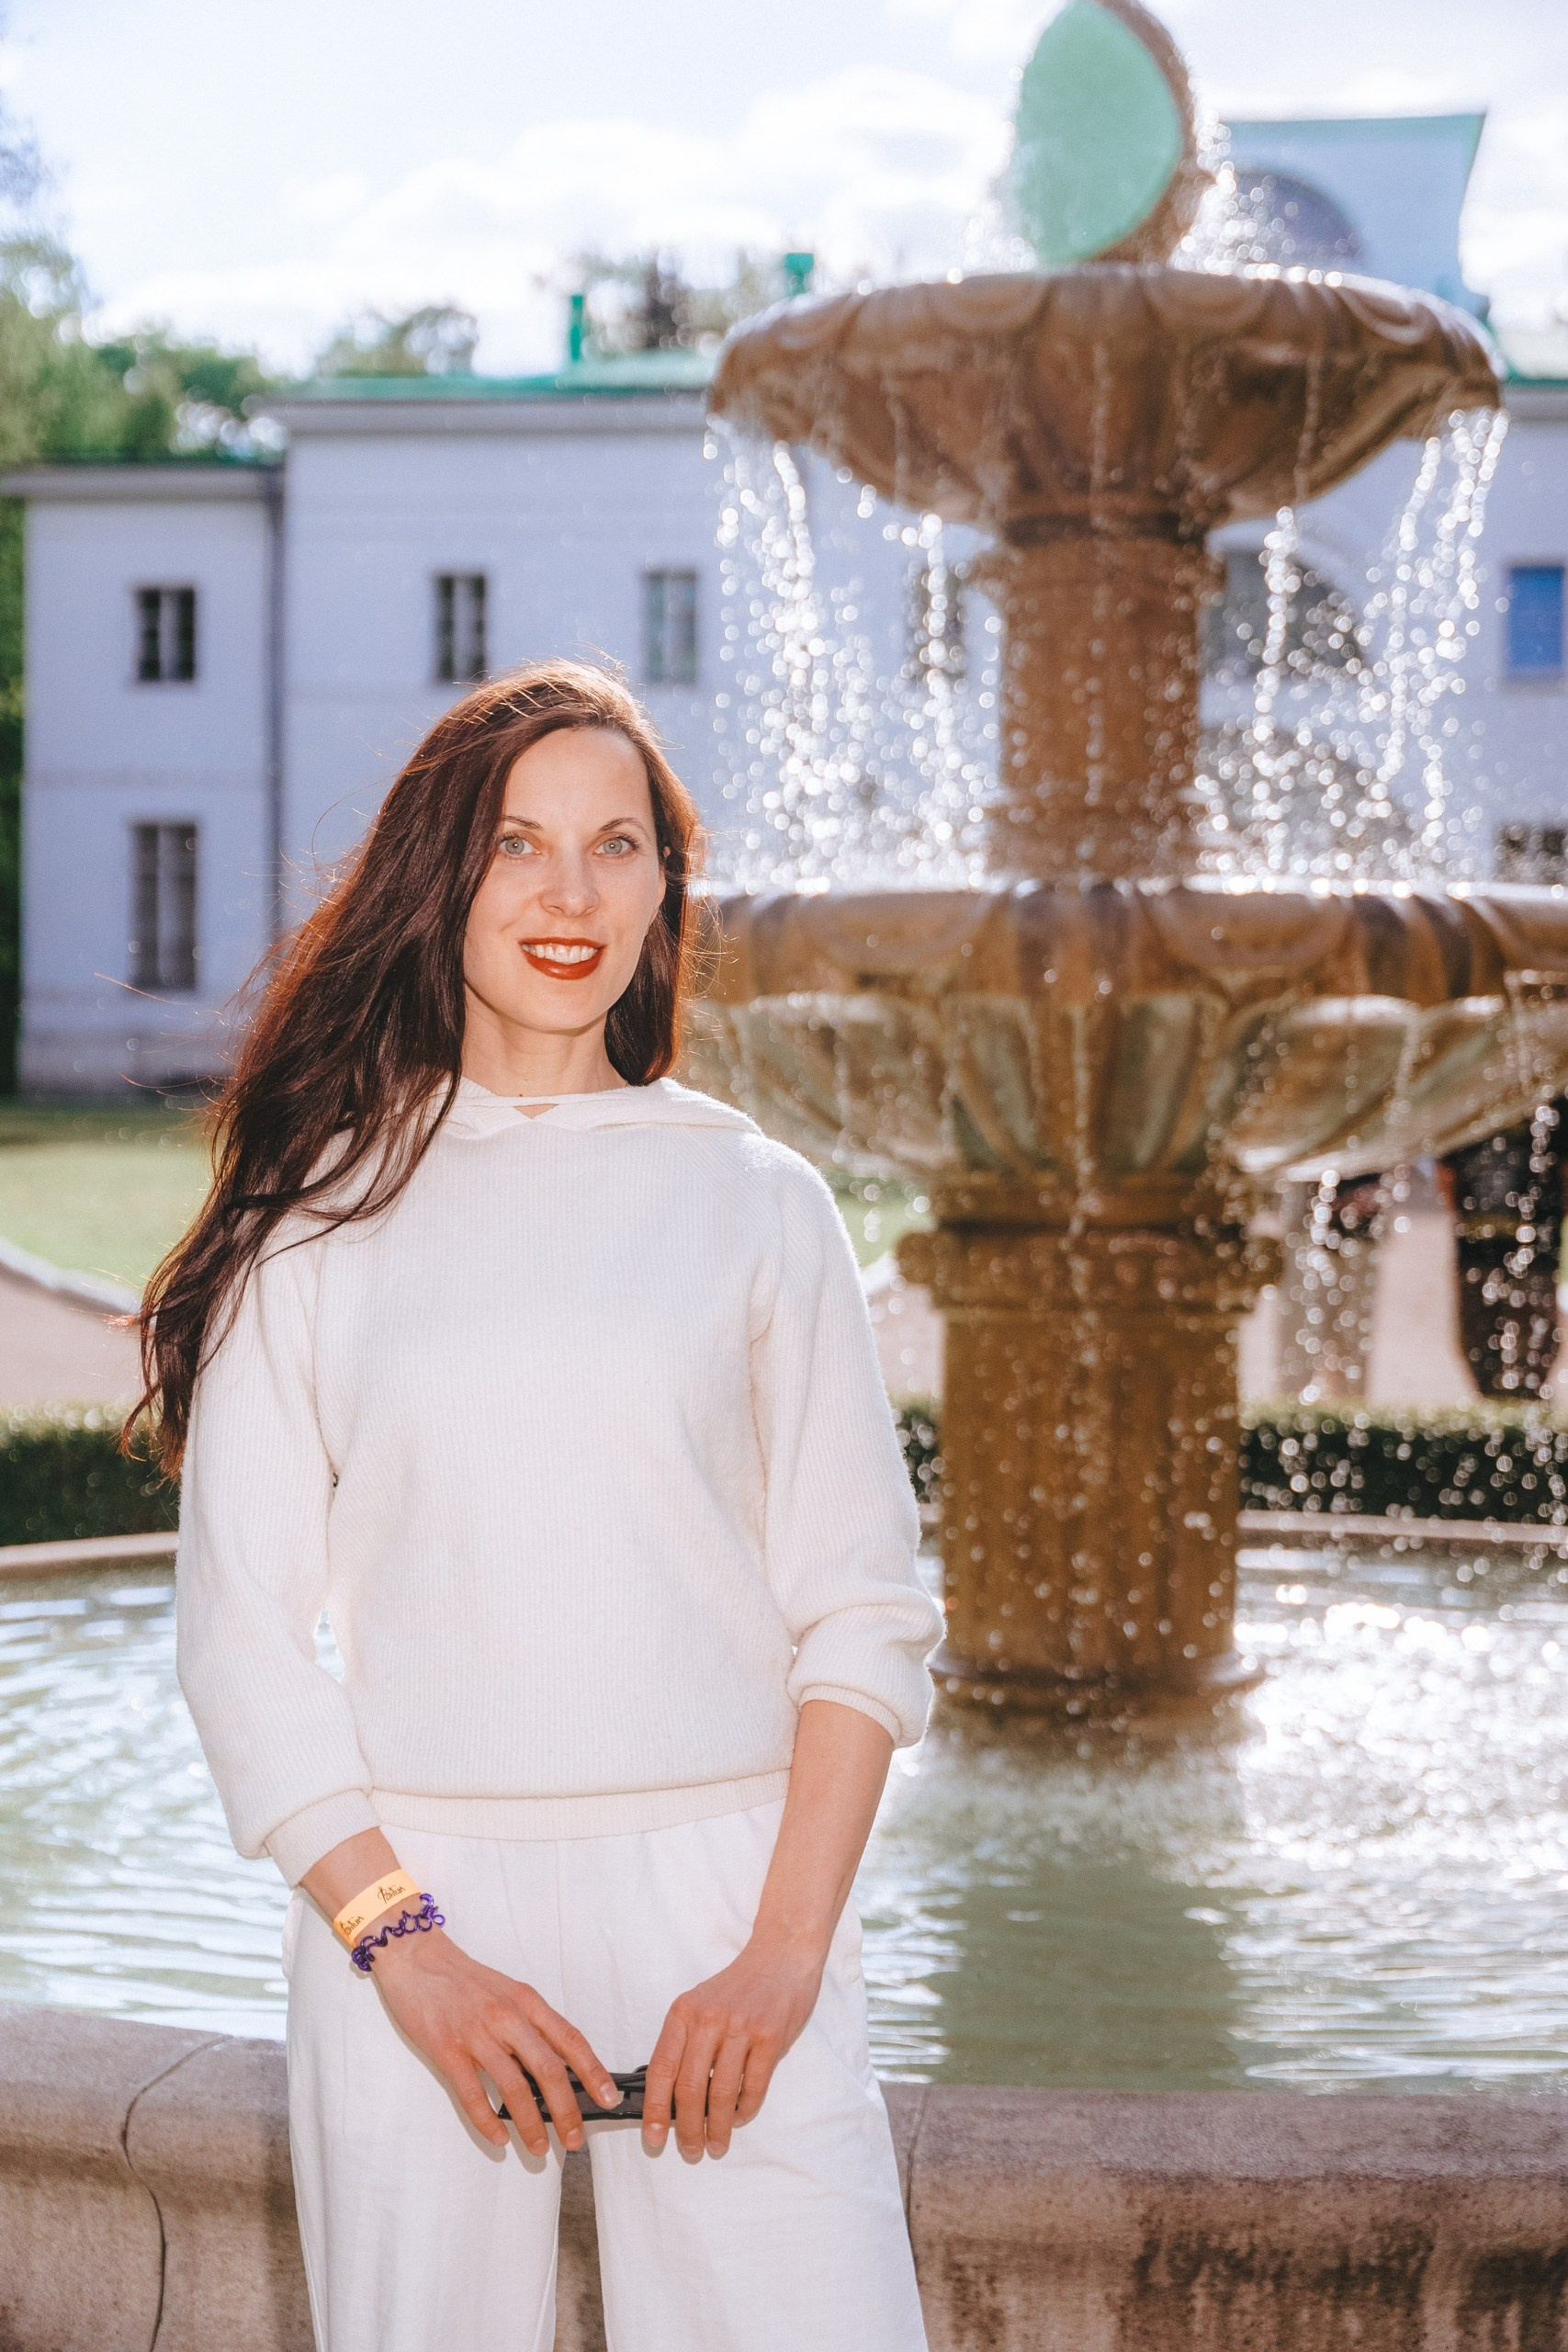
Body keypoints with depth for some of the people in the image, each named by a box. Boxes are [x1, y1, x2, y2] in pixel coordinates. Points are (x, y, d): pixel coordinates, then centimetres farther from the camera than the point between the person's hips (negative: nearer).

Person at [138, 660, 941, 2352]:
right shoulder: (321, 1215, 6)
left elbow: (864, 1610, 5)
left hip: (722, 1890, 0)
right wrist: (404, 1948, -8)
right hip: (408, 1898, 0)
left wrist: (785, 1951, -6)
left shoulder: (754, 1200, 7)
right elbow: (240, 1637, 3)